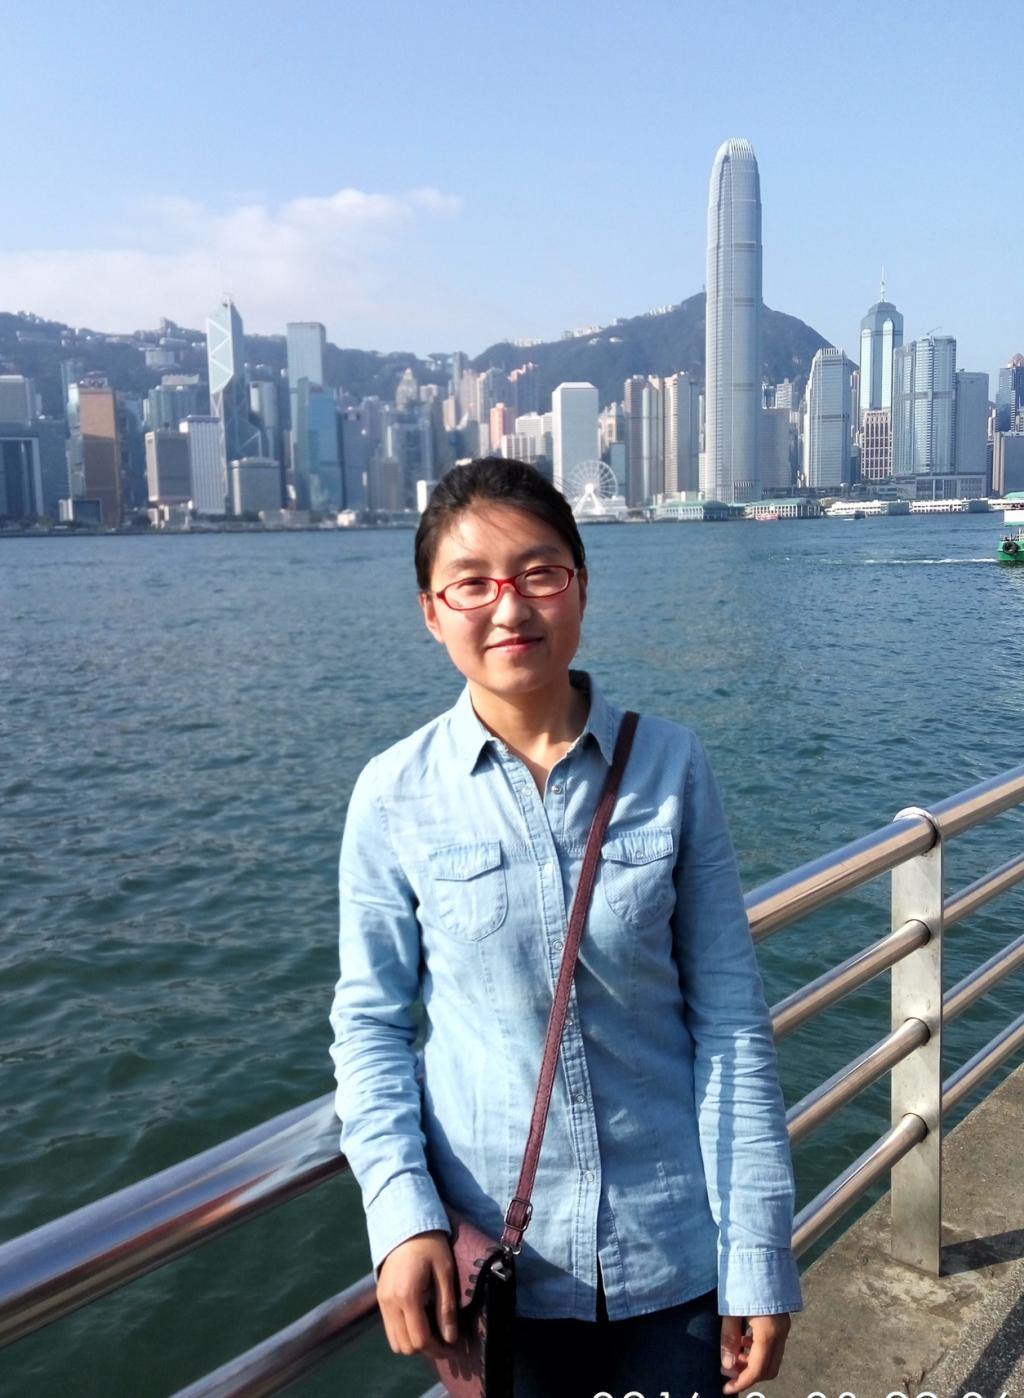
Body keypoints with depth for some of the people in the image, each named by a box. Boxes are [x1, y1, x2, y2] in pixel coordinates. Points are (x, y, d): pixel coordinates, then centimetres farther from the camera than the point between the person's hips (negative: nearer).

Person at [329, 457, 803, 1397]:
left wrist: (759, 1257, -5)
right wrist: (402, 1215, -14)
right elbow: (371, 1023, -3)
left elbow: (729, 1015, -7)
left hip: (673, 1247, 1)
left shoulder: (669, 766, -10)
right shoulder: (395, 794, -10)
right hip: (491, 1249, 0)